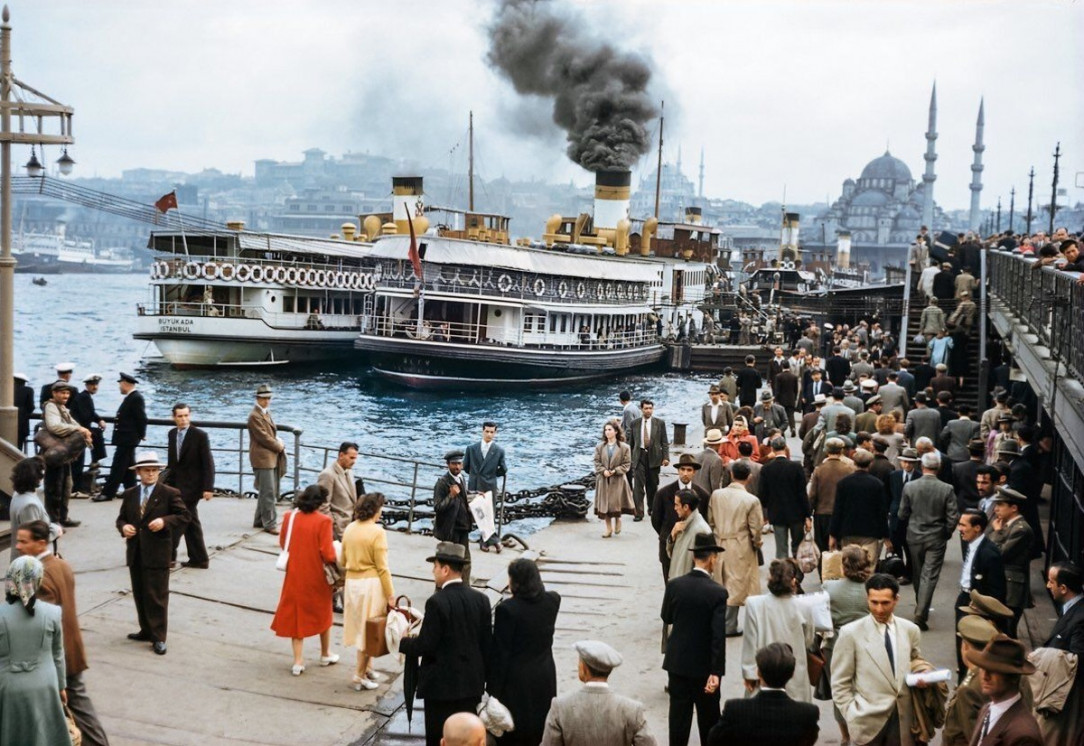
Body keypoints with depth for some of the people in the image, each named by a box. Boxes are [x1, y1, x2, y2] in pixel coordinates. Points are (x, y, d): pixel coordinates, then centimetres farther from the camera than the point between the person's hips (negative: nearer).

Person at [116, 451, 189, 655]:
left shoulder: (169, 493, -3)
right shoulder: (129, 495, 10)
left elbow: (183, 515, -3)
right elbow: (121, 518, 16)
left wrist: (165, 521, -19)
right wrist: (123, 527, -7)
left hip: (157, 553, -5)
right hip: (135, 552, 5)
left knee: (157, 596, -4)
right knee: (139, 594, 14)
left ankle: (158, 637, 1)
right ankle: (146, 630, 27)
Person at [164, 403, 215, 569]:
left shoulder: (200, 436, -11)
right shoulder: (172, 434, 7)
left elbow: (208, 463, -12)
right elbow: (171, 460, 15)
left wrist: (208, 488, -17)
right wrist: (168, 483, 13)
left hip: (191, 486, -7)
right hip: (176, 484, 7)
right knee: (191, 521, 11)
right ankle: (199, 559, 18)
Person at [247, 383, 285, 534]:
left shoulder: (265, 413, 17)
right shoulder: (255, 416, -13)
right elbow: (263, 437, -17)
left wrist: (279, 443, 4)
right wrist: (279, 446, -7)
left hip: (271, 457, 10)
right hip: (263, 458, -10)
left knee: (265, 492, 15)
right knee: (268, 493, -10)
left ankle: (259, 520, 23)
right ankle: (270, 524, -7)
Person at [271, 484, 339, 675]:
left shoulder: (289, 517, -6)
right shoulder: (323, 521, -19)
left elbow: (282, 543, 6)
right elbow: (328, 554, -20)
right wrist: (333, 557, 1)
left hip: (294, 575, 3)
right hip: (316, 577, -2)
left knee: (295, 614, 12)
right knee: (322, 613, 20)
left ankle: (298, 661, 9)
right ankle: (325, 654, 34)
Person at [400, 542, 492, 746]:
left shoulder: (437, 602, -18)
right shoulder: (480, 599, 1)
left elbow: (426, 645, -17)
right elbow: (487, 644, 5)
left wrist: (401, 642, 2)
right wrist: (483, 675, 15)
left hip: (442, 684, -6)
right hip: (472, 683, 6)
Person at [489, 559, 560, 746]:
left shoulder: (506, 609, -20)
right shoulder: (552, 601, -6)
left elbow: (500, 654, -17)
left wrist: (492, 689, -9)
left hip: (516, 680, -5)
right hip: (545, 679, 5)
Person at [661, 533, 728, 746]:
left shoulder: (674, 585, -7)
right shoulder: (717, 593, -18)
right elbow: (719, 635, -20)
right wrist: (716, 672, -19)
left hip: (677, 661, 3)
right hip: (704, 665, -3)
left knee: (679, 713, 10)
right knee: (708, 716, 13)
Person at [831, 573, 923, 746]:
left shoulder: (910, 630, 4)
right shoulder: (851, 633, -7)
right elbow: (840, 685, -3)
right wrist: (853, 717, -10)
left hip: (903, 719, 3)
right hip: (868, 721, -3)